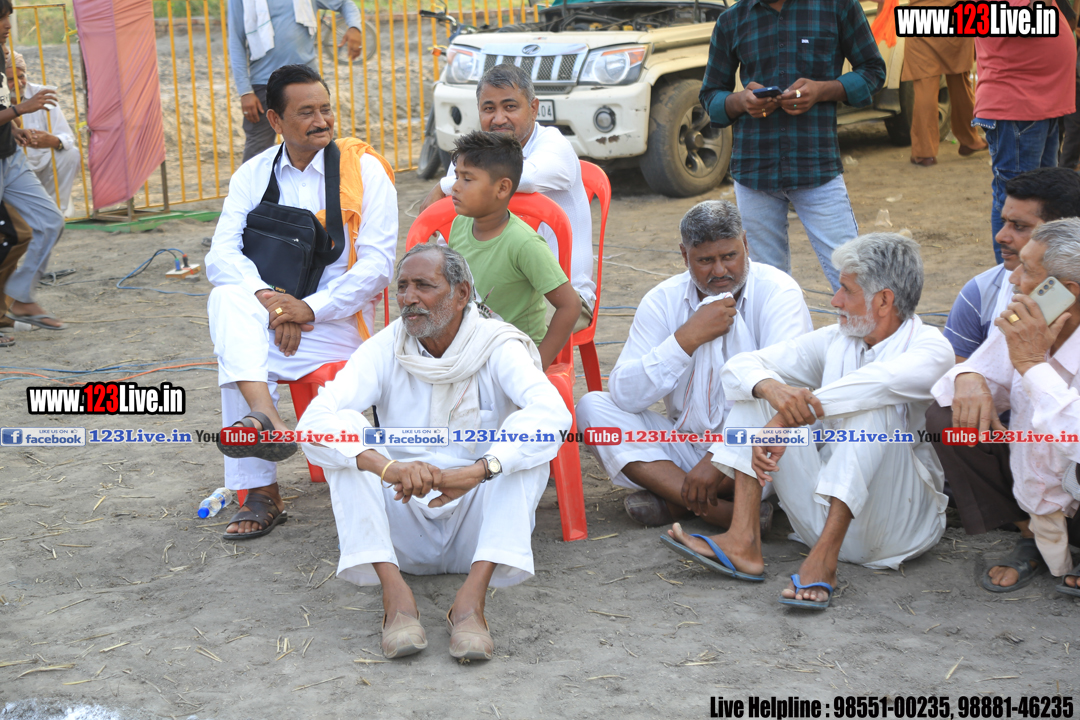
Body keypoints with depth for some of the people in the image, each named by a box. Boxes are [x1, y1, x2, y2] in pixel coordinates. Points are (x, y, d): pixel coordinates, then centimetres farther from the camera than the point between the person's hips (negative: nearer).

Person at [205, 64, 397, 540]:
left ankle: (260, 492, -23)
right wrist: (267, 299, -23)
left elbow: (378, 265, -9)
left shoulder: (364, 169, -1)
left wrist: (310, 309, -19)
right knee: (226, 298, -31)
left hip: (338, 320, -3)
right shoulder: (253, 175, 9)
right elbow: (221, 255, -3)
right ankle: (266, 419, -47)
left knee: (233, 356, -28)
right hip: (268, 310, 3)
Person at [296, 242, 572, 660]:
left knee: (527, 437, -24)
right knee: (346, 427, -19)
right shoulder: (385, 350, -5)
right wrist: (387, 468, -41)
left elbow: (552, 414, -28)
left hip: (478, 525, -1)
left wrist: (477, 471, -44)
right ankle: (394, 591, -31)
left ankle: (473, 594, -36)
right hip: (404, 527, 1)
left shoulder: (498, 348, -8)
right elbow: (314, 422, -21)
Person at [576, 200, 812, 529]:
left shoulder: (777, 292, -11)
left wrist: (718, 460, -31)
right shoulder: (662, 301, -1)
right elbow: (624, 396, -11)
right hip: (685, 444, 4)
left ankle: (675, 499, -18)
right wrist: (688, 337, -20)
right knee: (592, 406, -14)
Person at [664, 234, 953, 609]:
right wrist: (773, 389, -24)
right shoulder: (835, 341, 9)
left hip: (898, 523, -5)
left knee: (873, 406, -29)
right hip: (823, 513, 6)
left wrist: (787, 420, -35)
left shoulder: (930, 346, -8)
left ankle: (824, 557, -34)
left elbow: (880, 382, -32)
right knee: (760, 388, -3)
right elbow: (739, 366, 0)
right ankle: (743, 542, -19)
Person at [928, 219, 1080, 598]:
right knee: (946, 418, -7)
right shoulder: (1020, 324, -9)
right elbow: (983, 371, 4)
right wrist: (969, 378, -21)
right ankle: (1033, 538, 7)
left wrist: (1033, 363, -34)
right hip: (1032, 483, 7)